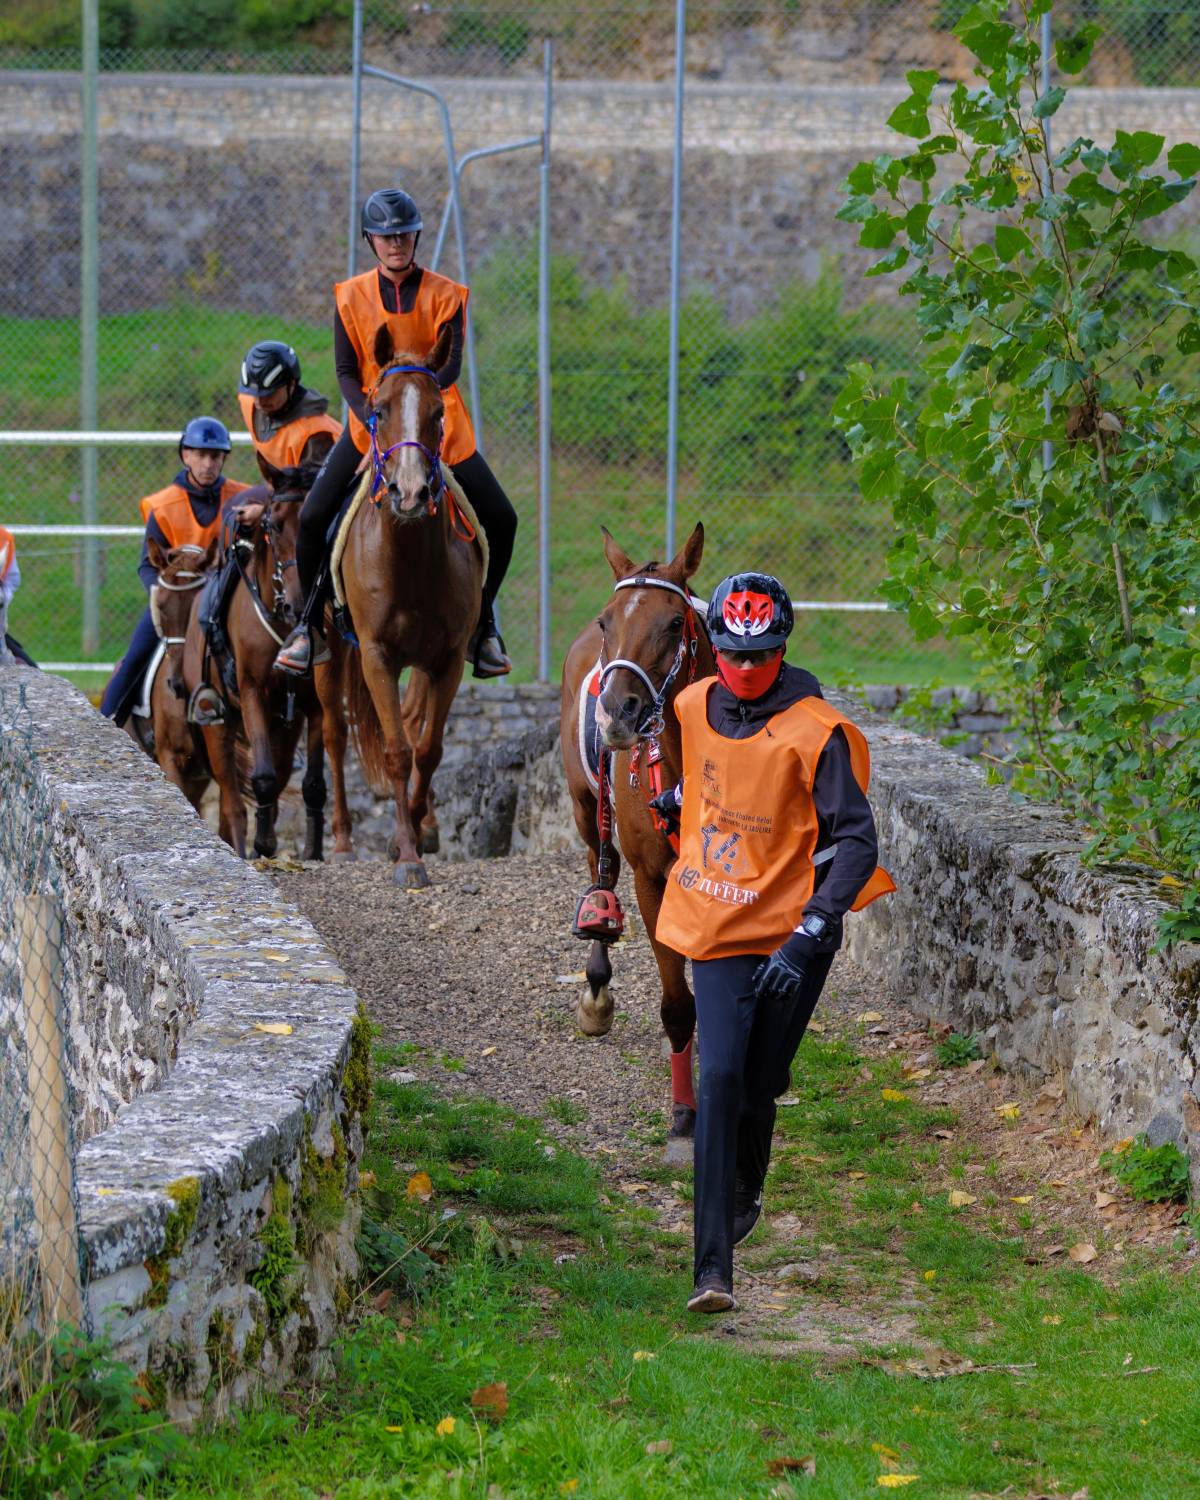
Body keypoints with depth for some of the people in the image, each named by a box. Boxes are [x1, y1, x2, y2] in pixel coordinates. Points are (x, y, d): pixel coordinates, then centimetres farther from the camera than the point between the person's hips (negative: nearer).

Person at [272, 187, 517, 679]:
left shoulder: (446, 296, -4)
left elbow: (451, 363, -15)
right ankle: (312, 626, 3)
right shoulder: (351, 296, -1)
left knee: (501, 520, -7)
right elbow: (346, 371, -4)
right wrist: (371, 415, -23)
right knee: (313, 518, -14)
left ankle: (482, 623, 13)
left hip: (439, 427, 0)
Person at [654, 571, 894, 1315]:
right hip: (718, 930, 2)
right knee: (720, 1081, -13)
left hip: (792, 935, -2)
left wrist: (806, 937, -24)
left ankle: (743, 1198, 39)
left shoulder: (817, 732, -15)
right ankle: (714, 1268, -16)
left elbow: (857, 844, -17)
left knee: (757, 1090, 6)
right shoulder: (694, 709, 1)